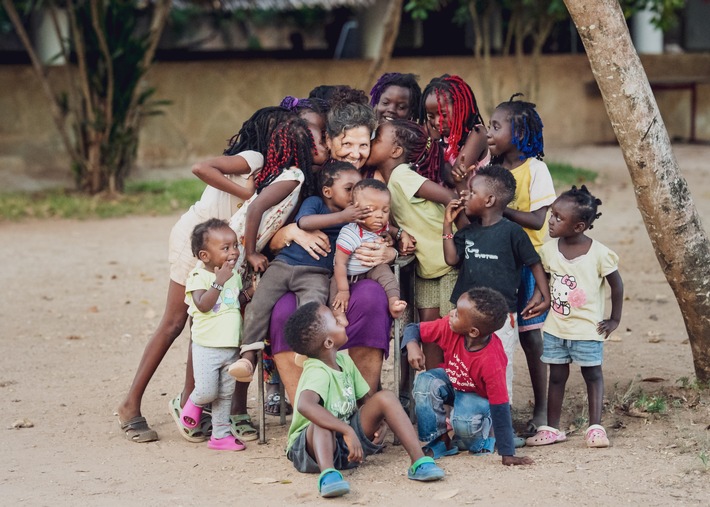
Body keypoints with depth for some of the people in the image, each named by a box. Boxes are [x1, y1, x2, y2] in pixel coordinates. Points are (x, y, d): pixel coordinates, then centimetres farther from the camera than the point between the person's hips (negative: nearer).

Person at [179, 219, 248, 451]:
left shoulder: (234, 275, 9)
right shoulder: (198, 276, -12)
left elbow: (240, 300, 22)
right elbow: (203, 304, -25)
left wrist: (249, 294, 1)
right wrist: (219, 281, -28)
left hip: (231, 347, 6)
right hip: (207, 347, -6)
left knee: (225, 394, 11)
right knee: (206, 391, -10)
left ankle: (220, 434, 20)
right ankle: (194, 402, 24)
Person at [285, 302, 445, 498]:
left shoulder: (344, 361, 1)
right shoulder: (317, 372, -26)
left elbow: (365, 399, 12)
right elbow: (305, 405, -47)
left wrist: (378, 420, -9)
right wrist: (347, 431, -53)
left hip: (347, 439, 7)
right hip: (313, 444, -7)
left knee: (384, 397, -9)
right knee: (322, 420, -39)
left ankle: (419, 462, -19)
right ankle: (328, 473, -64)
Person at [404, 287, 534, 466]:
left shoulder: (492, 361, -38)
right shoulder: (449, 326, -27)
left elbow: (500, 408, -34)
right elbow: (414, 329, -12)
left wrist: (508, 454, -31)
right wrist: (412, 345, -38)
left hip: (479, 396, -5)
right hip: (452, 382, 5)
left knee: (465, 421, -36)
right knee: (425, 382, -27)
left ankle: (480, 441, 2)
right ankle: (440, 440, -9)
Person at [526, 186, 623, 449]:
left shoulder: (599, 253, -16)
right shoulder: (549, 249, -5)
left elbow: (617, 285, -5)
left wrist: (614, 319, -3)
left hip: (588, 329, -4)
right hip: (555, 328, 4)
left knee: (592, 374, 6)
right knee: (557, 377, 10)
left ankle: (595, 427, 10)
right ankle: (552, 427, 17)